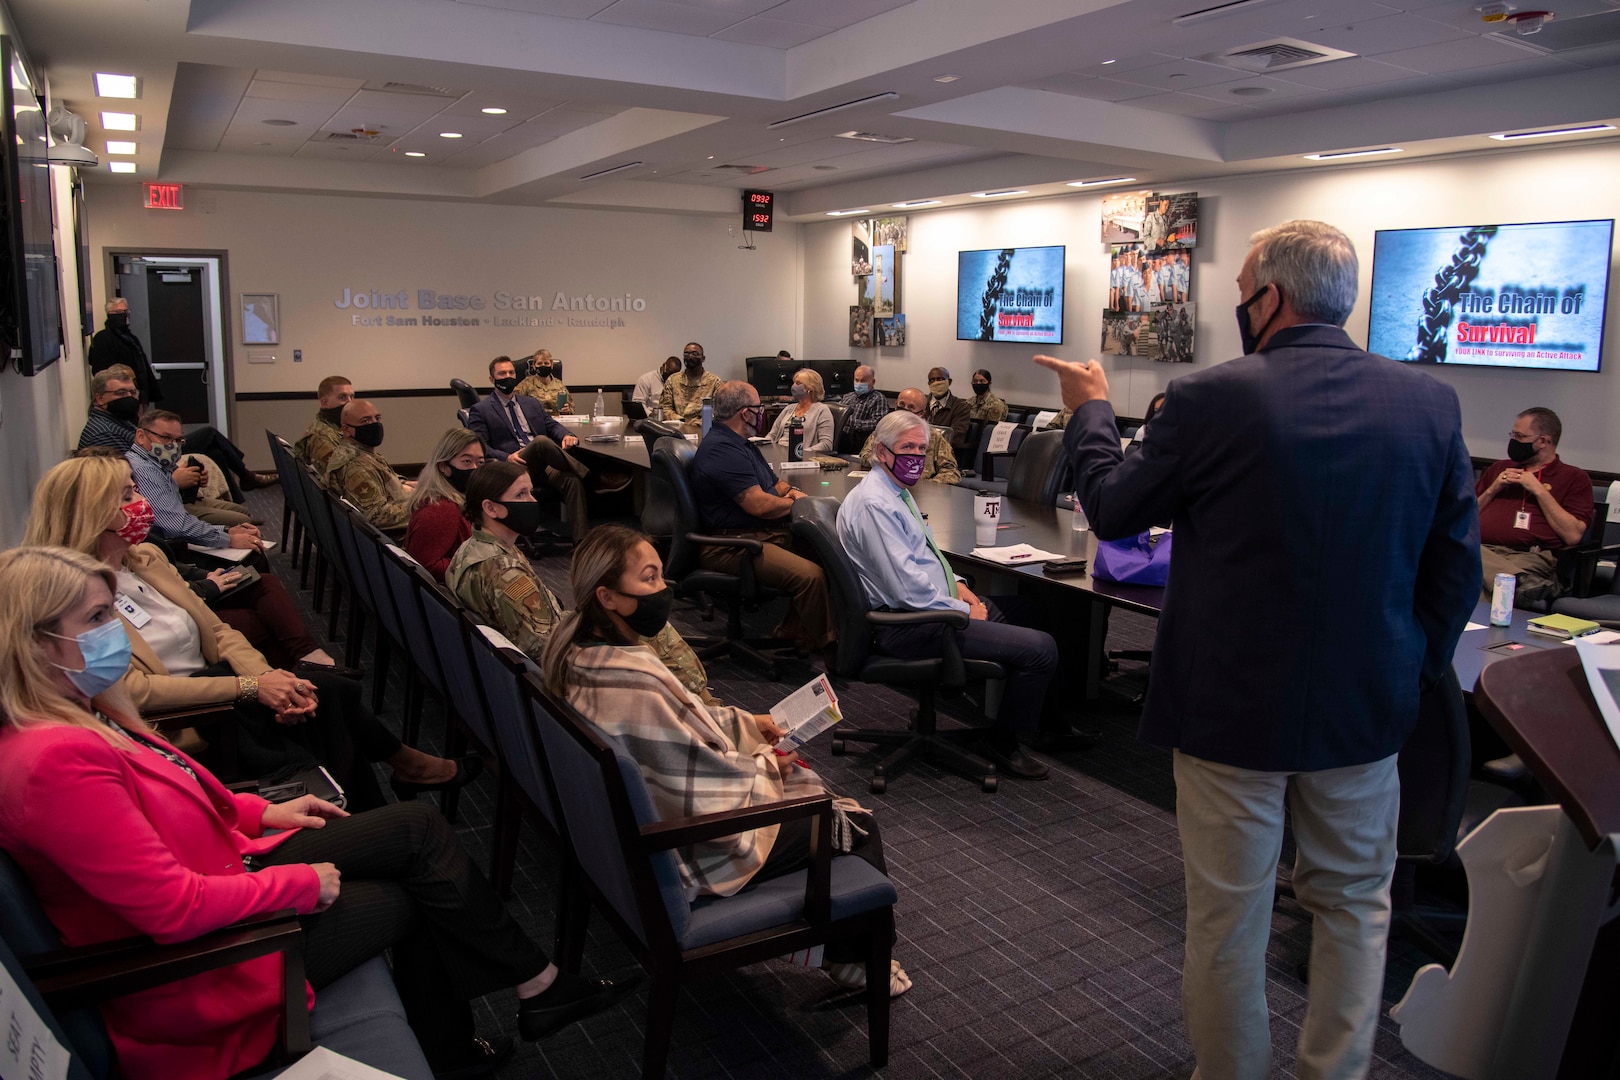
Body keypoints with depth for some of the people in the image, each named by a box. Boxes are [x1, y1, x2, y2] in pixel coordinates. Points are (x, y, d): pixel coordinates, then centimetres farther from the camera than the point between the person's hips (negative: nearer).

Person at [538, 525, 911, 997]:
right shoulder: (636, 685, -35)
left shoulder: (583, 651, -5)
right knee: (857, 826, 6)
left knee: (804, 781, 23)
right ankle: (858, 960, 30)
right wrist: (766, 765, -11)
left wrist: (747, 724, 4)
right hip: (690, 858, -9)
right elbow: (709, 800, -29)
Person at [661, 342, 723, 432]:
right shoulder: (672, 380, 16)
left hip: (702, 429, -2)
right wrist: (680, 422, -7)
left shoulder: (714, 381, 7)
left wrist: (698, 423, -15)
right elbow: (665, 407, 12)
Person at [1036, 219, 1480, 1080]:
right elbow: (1456, 565, 2)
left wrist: (1090, 410, 12)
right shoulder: (1431, 402, -4)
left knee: (1227, 918, 12)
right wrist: (1412, 674, 14)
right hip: (1366, 708, 4)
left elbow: (1114, 511, -3)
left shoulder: (1211, 400, -17)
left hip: (1234, 707, -3)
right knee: (1353, 903, 22)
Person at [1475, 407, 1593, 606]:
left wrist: (1539, 491, 1)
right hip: (1479, 549, 4)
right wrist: (1493, 490, 11)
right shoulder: (1499, 468, 30)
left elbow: (1573, 535, 1)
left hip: (1529, 557, -4)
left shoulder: (1574, 478, 16)